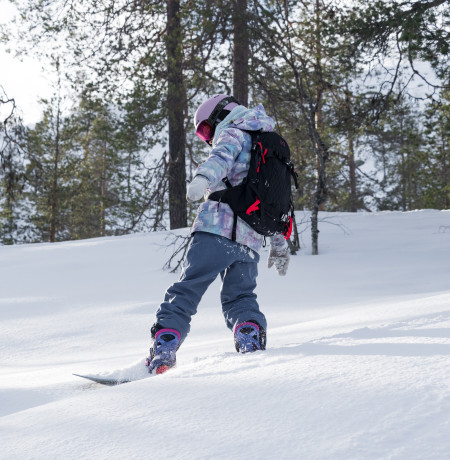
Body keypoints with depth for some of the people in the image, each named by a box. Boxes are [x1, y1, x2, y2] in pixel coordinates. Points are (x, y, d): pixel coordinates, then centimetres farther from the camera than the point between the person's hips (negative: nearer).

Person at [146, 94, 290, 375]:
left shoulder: (233, 132, 8)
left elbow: (223, 156, -17)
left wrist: (202, 178, -37)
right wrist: (280, 245, 43)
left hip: (217, 229, -7)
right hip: (250, 243, 7)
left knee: (185, 292, -6)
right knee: (240, 297, 17)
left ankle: (162, 353, -16)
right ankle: (253, 345, -9)